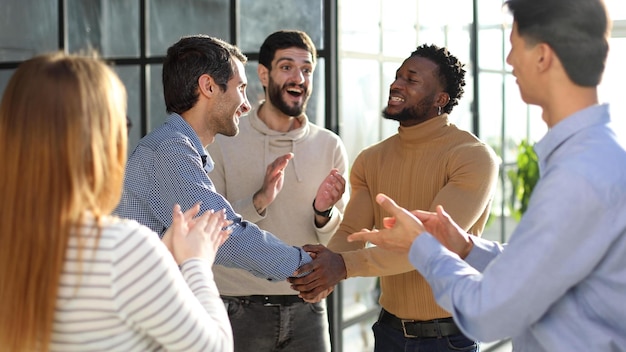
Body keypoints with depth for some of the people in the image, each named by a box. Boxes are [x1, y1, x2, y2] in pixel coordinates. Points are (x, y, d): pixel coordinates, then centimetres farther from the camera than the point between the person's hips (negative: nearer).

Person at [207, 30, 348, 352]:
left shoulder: (330, 146, 1)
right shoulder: (222, 141, -6)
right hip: (238, 310, -2)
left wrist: (324, 213, -17)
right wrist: (259, 201, -24)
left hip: (306, 310, 2)